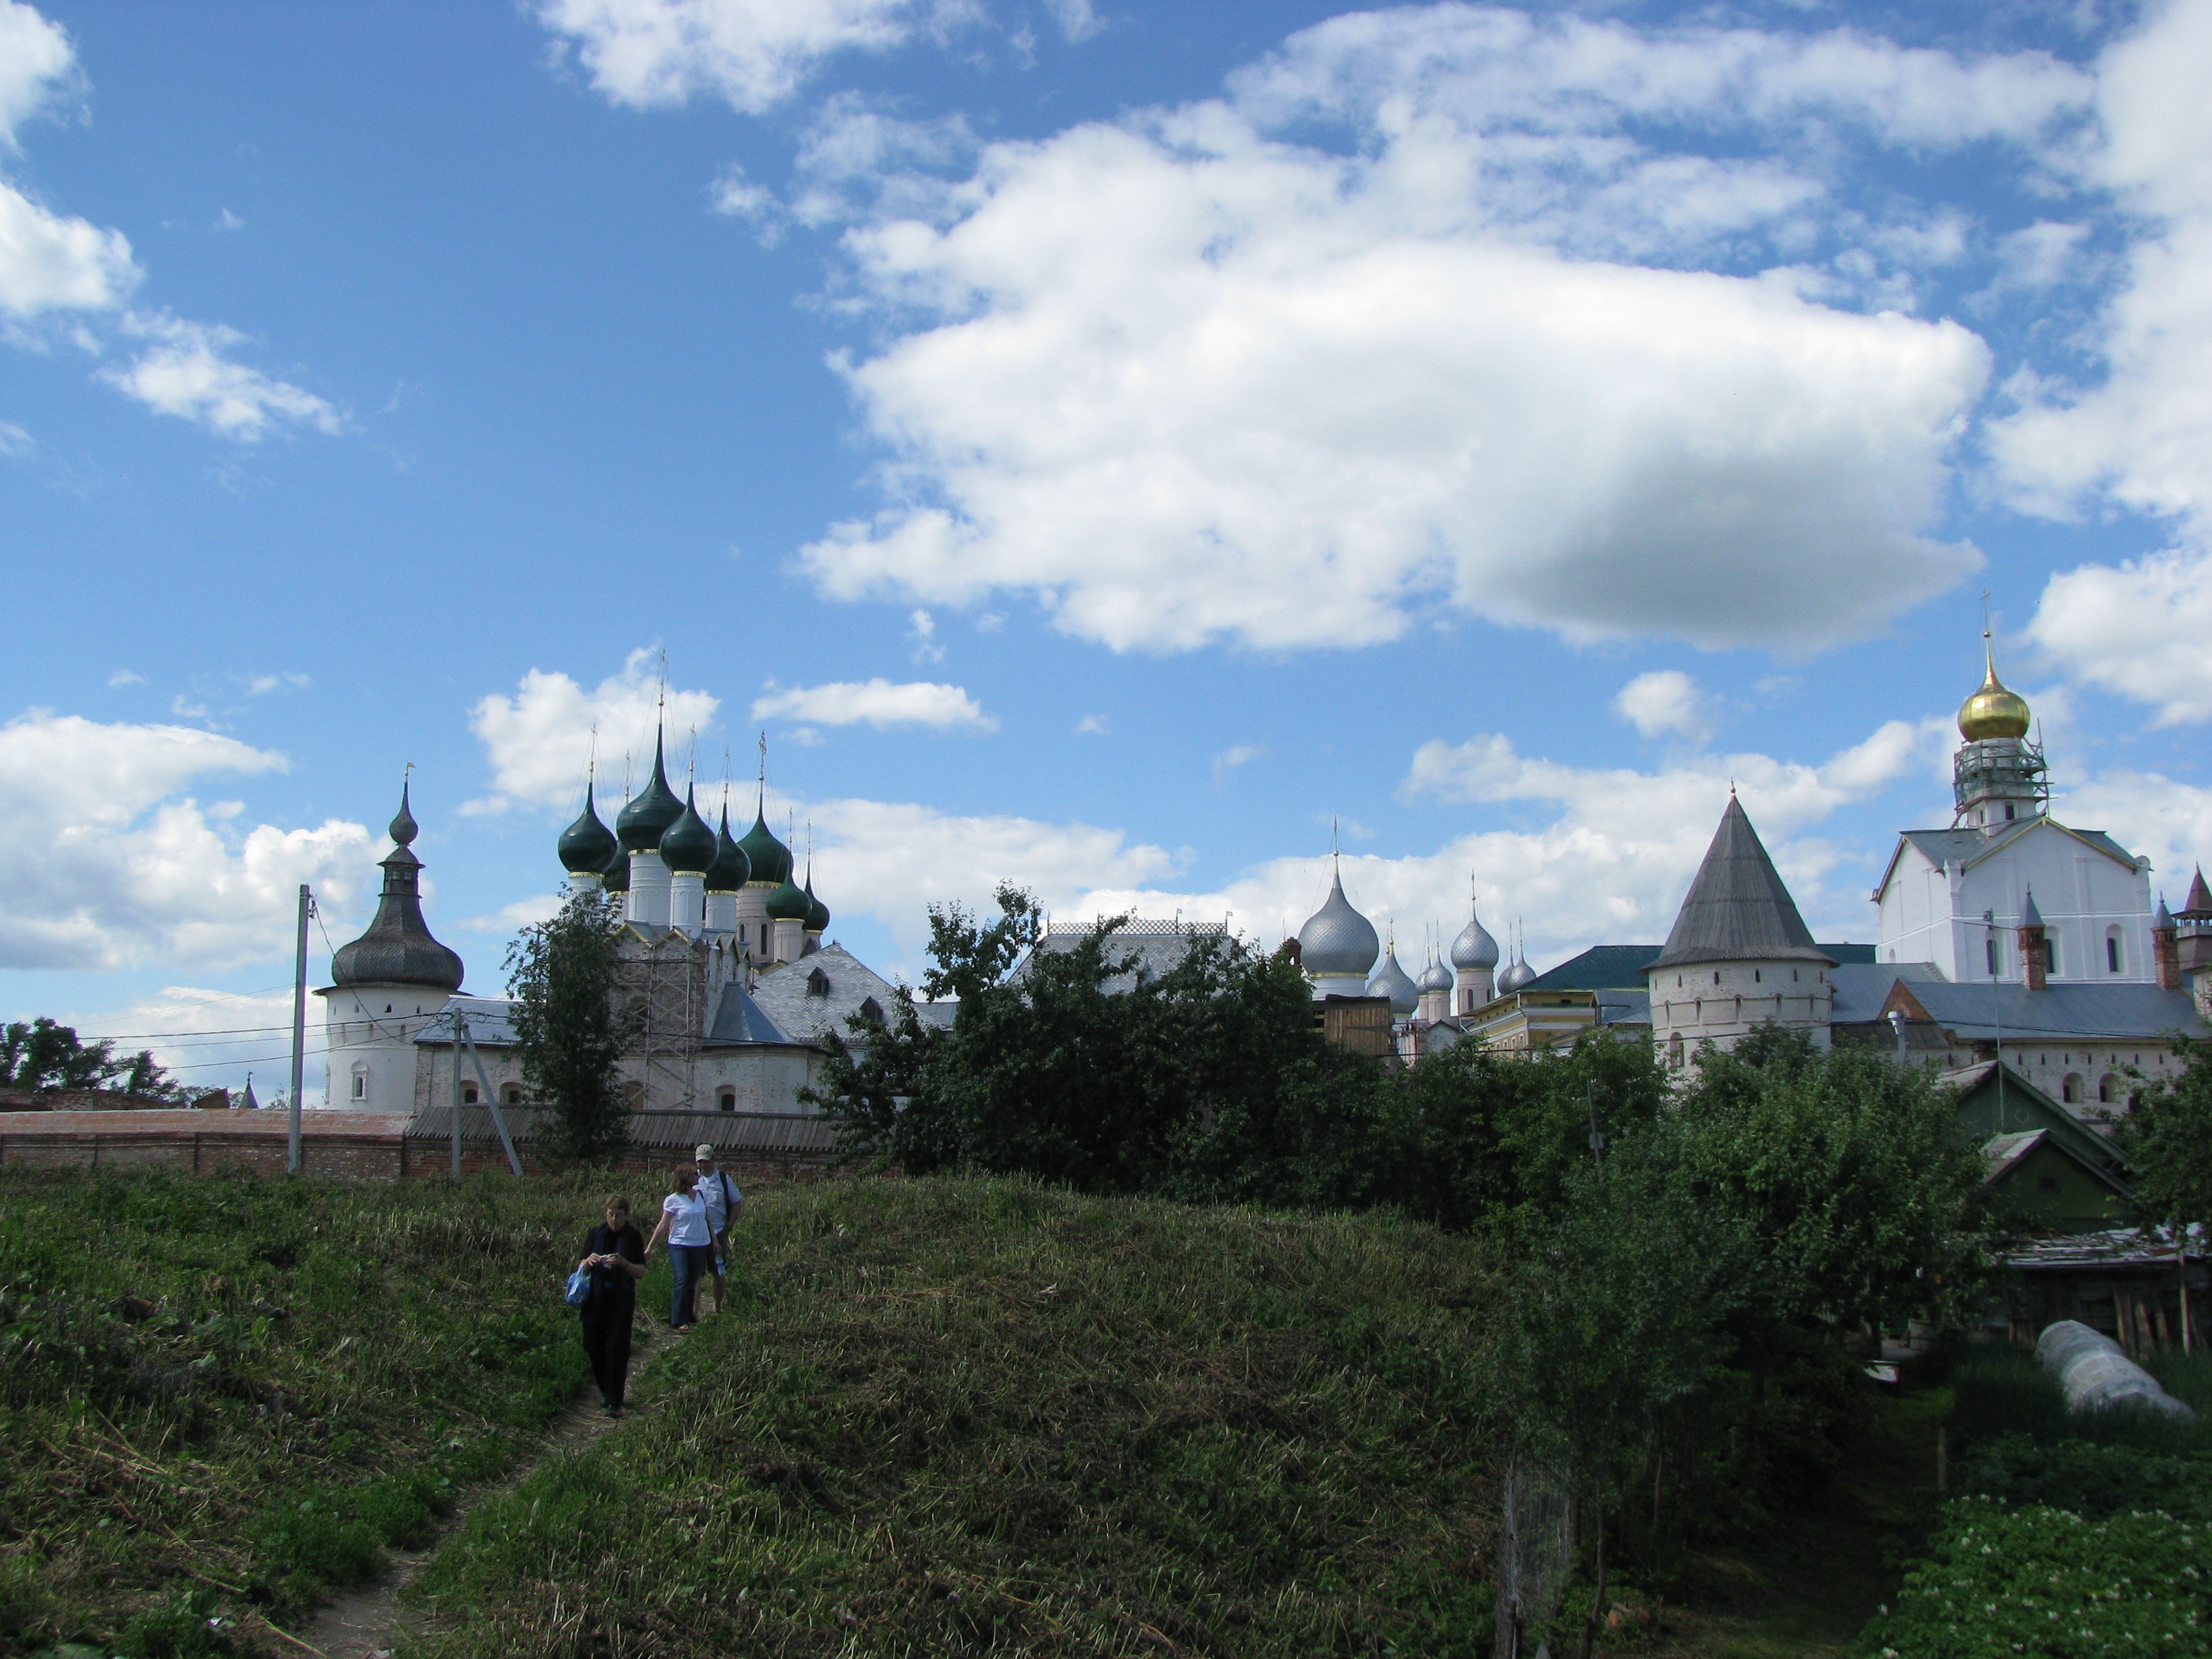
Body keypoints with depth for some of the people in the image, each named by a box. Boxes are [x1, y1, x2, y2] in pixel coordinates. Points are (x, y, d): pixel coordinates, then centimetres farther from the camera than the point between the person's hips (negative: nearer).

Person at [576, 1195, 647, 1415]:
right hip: (595, 1299, 2)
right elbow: (580, 1267, 7)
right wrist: (589, 1261, -16)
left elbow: (641, 1272, -2)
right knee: (594, 1347, 4)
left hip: (621, 1301, -2)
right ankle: (605, 1391, 25)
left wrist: (624, 1263, -21)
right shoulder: (595, 1234, 4)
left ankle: (614, 1402, -1)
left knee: (617, 1351, -7)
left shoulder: (634, 1237, 0)